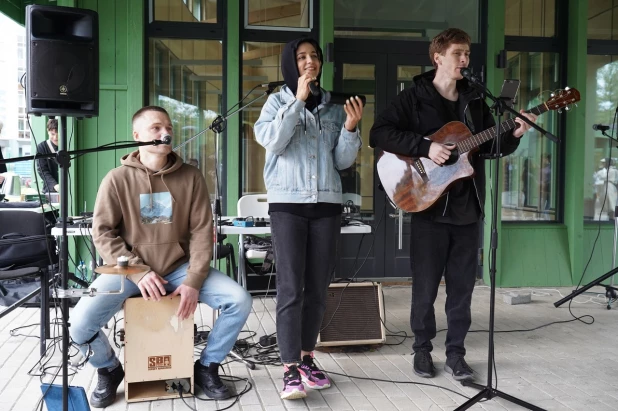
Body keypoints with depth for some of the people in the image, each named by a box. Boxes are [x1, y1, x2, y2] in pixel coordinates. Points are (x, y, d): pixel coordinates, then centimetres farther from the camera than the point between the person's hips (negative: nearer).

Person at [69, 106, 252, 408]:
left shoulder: (190, 177, -1)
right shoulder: (118, 179, -4)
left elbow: (201, 232, -3)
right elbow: (102, 233, -6)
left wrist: (193, 281, -14)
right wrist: (138, 272, -17)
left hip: (179, 267, 2)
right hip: (130, 270, -1)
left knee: (240, 301, -18)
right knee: (80, 324, -23)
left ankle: (206, 367, 8)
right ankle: (109, 369, 12)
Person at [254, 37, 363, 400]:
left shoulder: (334, 106, 12)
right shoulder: (279, 101, 4)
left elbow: (344, 162, 8)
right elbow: (272, 141, -15)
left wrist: (351, 128, -9)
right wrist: (298, 100, -14)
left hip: (327, 204, 3)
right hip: (288, 204, -3)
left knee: (318, 288, 6)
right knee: (290, 288, -8)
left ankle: (307, 359, 20)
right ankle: (290, 370, -3)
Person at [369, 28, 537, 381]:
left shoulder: (475, 101, 13)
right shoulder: (414, 97, -3)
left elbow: (490, 146, 17)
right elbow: (379, 134, -13)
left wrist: (514, 135, -3)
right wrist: (425, 146, -20)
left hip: (467, 206, 5)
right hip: (430, 204, -4)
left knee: (462, 284, 8)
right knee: (426, 284, 4)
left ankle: (456, 353, 20)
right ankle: (423, 349, 21)